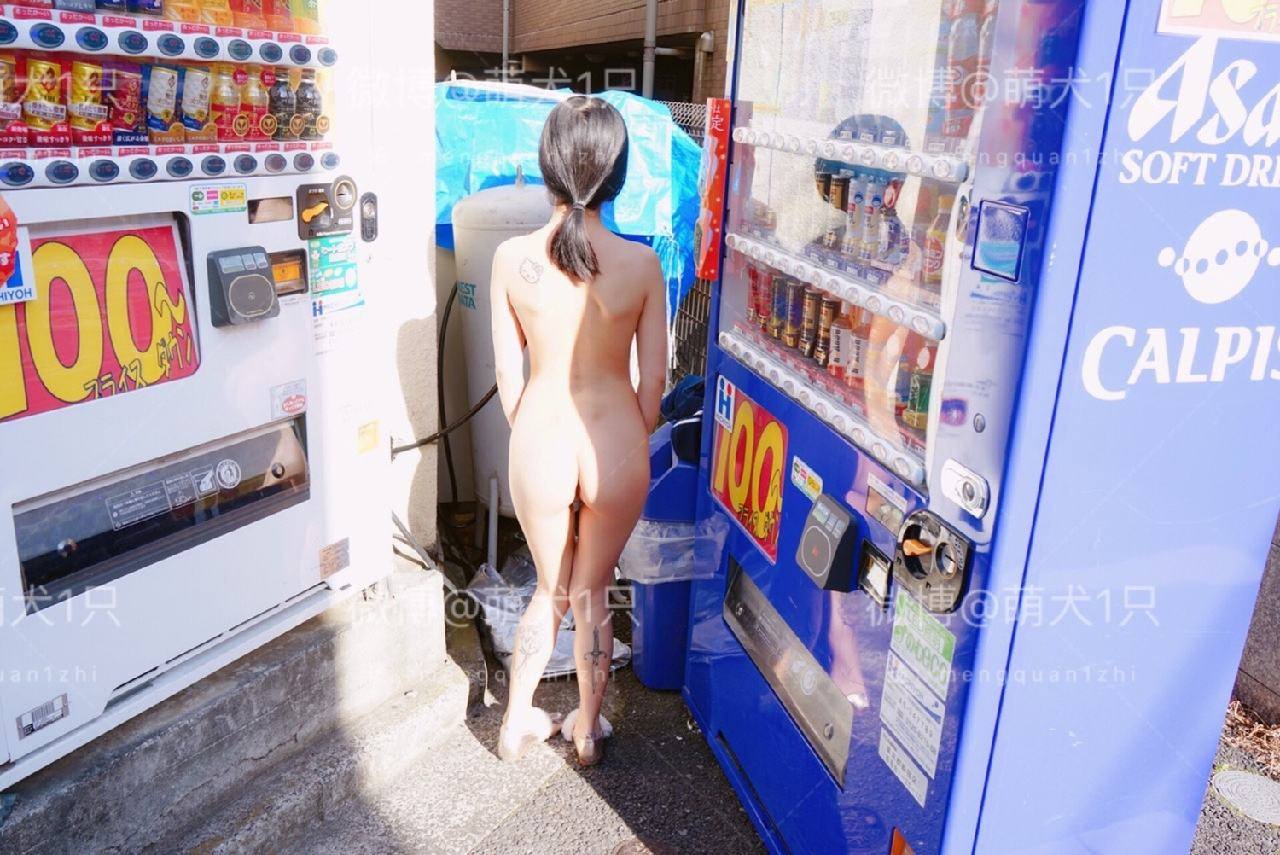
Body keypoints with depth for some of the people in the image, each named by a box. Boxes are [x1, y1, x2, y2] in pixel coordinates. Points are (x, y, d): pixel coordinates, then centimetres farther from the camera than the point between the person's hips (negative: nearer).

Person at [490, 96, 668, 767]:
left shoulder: (512, 258, -12)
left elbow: (507, 371, -3)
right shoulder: (640, 263, -14)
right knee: (594, 594, 21)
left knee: (551, 590, 25)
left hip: (539, 443, 1)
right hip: (614, 446, -1)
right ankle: (588, 731, 39)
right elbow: (653, 377, -6)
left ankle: (517, 723, 40)